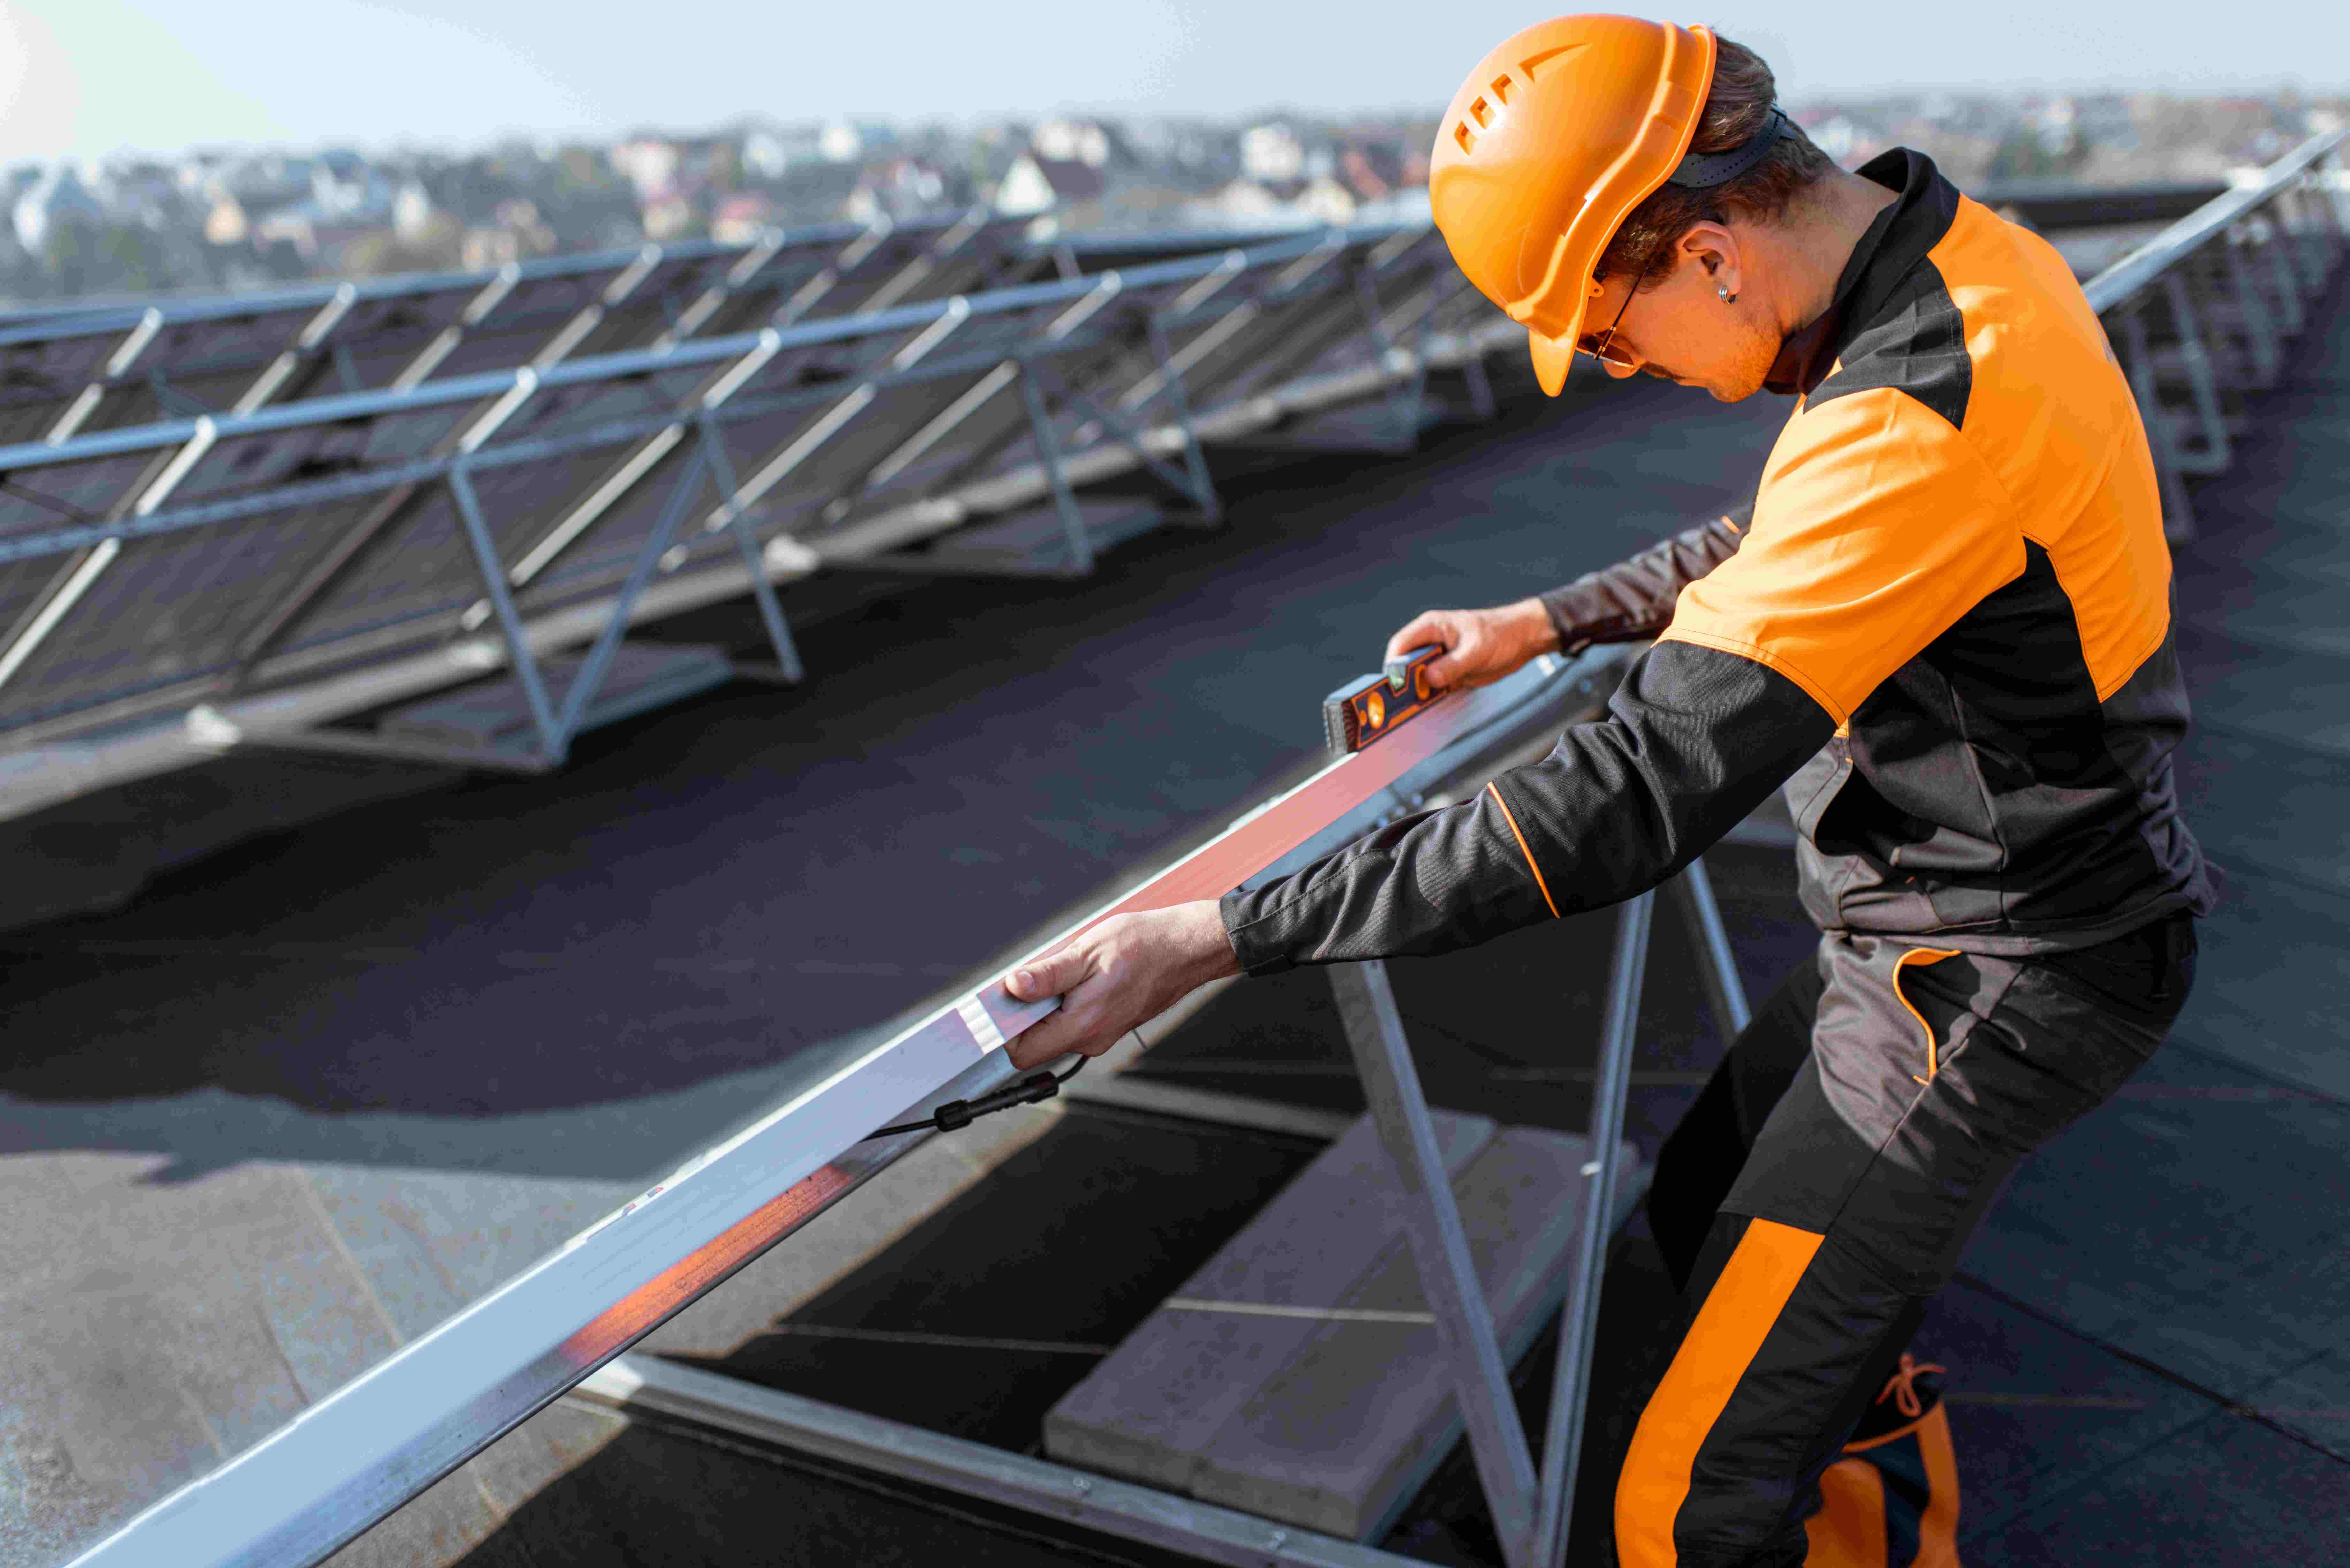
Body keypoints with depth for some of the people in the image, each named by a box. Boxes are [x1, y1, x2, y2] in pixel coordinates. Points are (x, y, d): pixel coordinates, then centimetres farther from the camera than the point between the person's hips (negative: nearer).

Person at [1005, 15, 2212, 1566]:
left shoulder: (1913, 420, -33)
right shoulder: (1961, 253, -1)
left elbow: (1632, 802, -36)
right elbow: (1781, 548, 17)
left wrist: (1221, 937, -33)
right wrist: (1547, 622, 17)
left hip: (1986, 981, -10)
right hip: (1953, 907, 10)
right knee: (1705, 1214, 27)